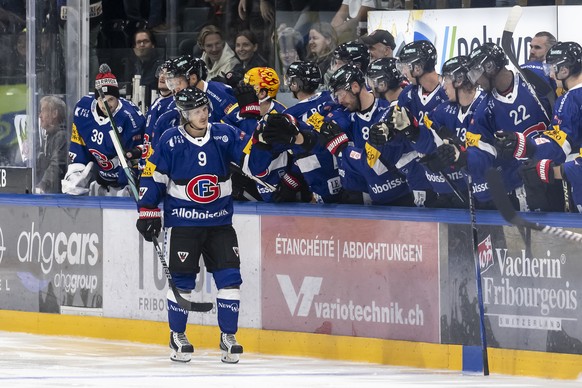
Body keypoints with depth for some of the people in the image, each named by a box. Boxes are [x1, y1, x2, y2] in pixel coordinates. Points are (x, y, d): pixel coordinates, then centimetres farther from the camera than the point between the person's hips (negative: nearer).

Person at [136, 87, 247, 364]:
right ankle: (177, 336, 16)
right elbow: (152, 177, -2)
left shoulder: (224, 135, -2)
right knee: (181, 279, -1)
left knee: (229, 277, -4)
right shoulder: (170, 141, -8)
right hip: (182, 223, -2)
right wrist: (148, 212, -4)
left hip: (219, 221, 2)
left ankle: (228, 337, 7)